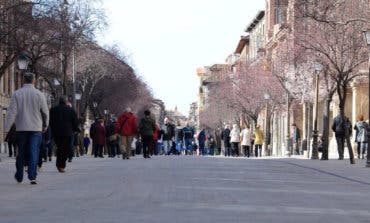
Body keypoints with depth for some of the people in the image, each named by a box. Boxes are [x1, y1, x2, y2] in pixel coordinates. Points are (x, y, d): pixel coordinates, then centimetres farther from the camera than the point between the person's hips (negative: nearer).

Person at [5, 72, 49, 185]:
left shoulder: (16, 94, -2)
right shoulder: (39, 94, -2)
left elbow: (11, 112, -6)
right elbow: (45, 112, 3)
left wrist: (7, 128, -5)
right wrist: (45, 125, 18)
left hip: (21, 128, 1)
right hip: (36, 128, -1)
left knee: (21, 153, 12)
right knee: (34, 153, -2)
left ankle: (19, 176, 22)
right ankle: (32, 176, -11)